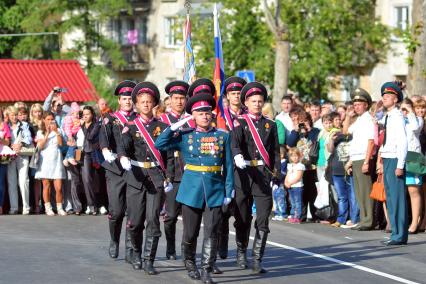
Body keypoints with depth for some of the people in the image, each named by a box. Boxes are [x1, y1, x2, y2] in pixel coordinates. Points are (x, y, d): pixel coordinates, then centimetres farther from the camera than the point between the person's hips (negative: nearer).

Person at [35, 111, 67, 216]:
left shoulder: (58, 131, 11)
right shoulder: (40, 132, 8)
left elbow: (61, 143, -4)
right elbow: (40, 146, -6)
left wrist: (56, 132, -11)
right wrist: (47, 134, -11)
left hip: (56, 161, 1)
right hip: (45, 160, -1)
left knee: (58, 187, -5)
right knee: (46, 186, -1)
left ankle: (59, 208, 2)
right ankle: (48, 208, 4)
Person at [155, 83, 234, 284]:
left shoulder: (223, 136, 5)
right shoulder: (186, 136, 3)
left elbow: (228, 166, 5)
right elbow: (160, 144, -5)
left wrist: (229, 192, 0)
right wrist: (175, 127, -9)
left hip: (215, 190, 0)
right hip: (191, 189, 0)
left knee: (211, 232, -7)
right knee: (190, 233, 8)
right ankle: (190, 263, 31)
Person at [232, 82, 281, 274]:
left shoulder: (270, 125, 12)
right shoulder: (240, 123, 4)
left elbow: (275, 153, 12)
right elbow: (234, 142, -16)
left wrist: (276, 177, 5)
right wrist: (237, 156, -37)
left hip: (264, 175, 1)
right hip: (244, 174, -1)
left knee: (263, 222, -7)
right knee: (242, 219, 9)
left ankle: (257, 260, -6)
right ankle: (241, 254, 29)